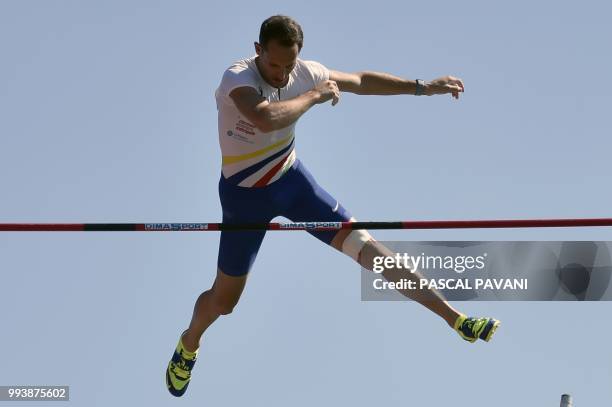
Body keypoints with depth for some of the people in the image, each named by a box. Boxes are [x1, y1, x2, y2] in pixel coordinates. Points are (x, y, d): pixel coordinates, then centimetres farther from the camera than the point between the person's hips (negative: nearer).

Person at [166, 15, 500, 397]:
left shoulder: (306, 73, -11)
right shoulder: (238, 79, -30)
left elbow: (361, 81, 6)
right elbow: (266, 119, -51)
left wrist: (423, 87, 5)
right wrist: (315, 95, -35)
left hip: (291, 179, 4)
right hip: (245, 195, -4)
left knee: (360, 243, -10)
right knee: (223, 300, 8)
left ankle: (455, 317, -13)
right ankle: (188, 346, 42)